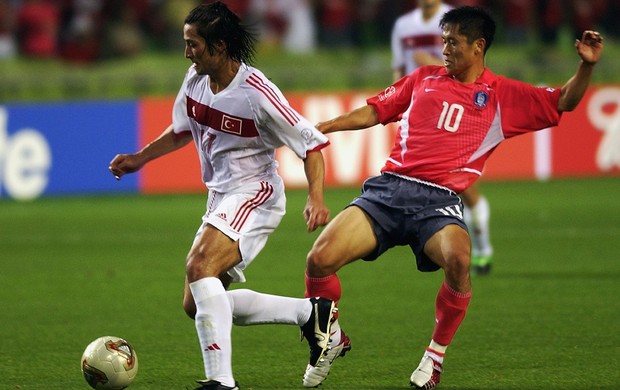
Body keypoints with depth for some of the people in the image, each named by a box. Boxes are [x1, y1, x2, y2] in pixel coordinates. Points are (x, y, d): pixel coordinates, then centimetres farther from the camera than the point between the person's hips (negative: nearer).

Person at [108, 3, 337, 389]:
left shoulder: (257, 93, -21)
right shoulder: (196, 80, 2)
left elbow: (311, 143, -16)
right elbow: (183, 130, 23)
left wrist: (316, 199, -28)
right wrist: (139, 159, 17)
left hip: (254, 195, -9)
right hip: (221, 198, 9)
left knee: (200, 267, -31)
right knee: (196, 305, 7)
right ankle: (310, 312, 16)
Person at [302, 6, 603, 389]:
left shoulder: (505, 95, 13)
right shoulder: (424, 78, 20)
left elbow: (563, 102, 11)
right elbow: (376, 111, 26)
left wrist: (587, 66, -6)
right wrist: (322, 127, 19)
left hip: (440, 200, -2)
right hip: (388, 187, 3)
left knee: (458, 260, -35)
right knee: (320, 259, -15)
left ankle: (437, 353, -11)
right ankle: (330, 337, 16)